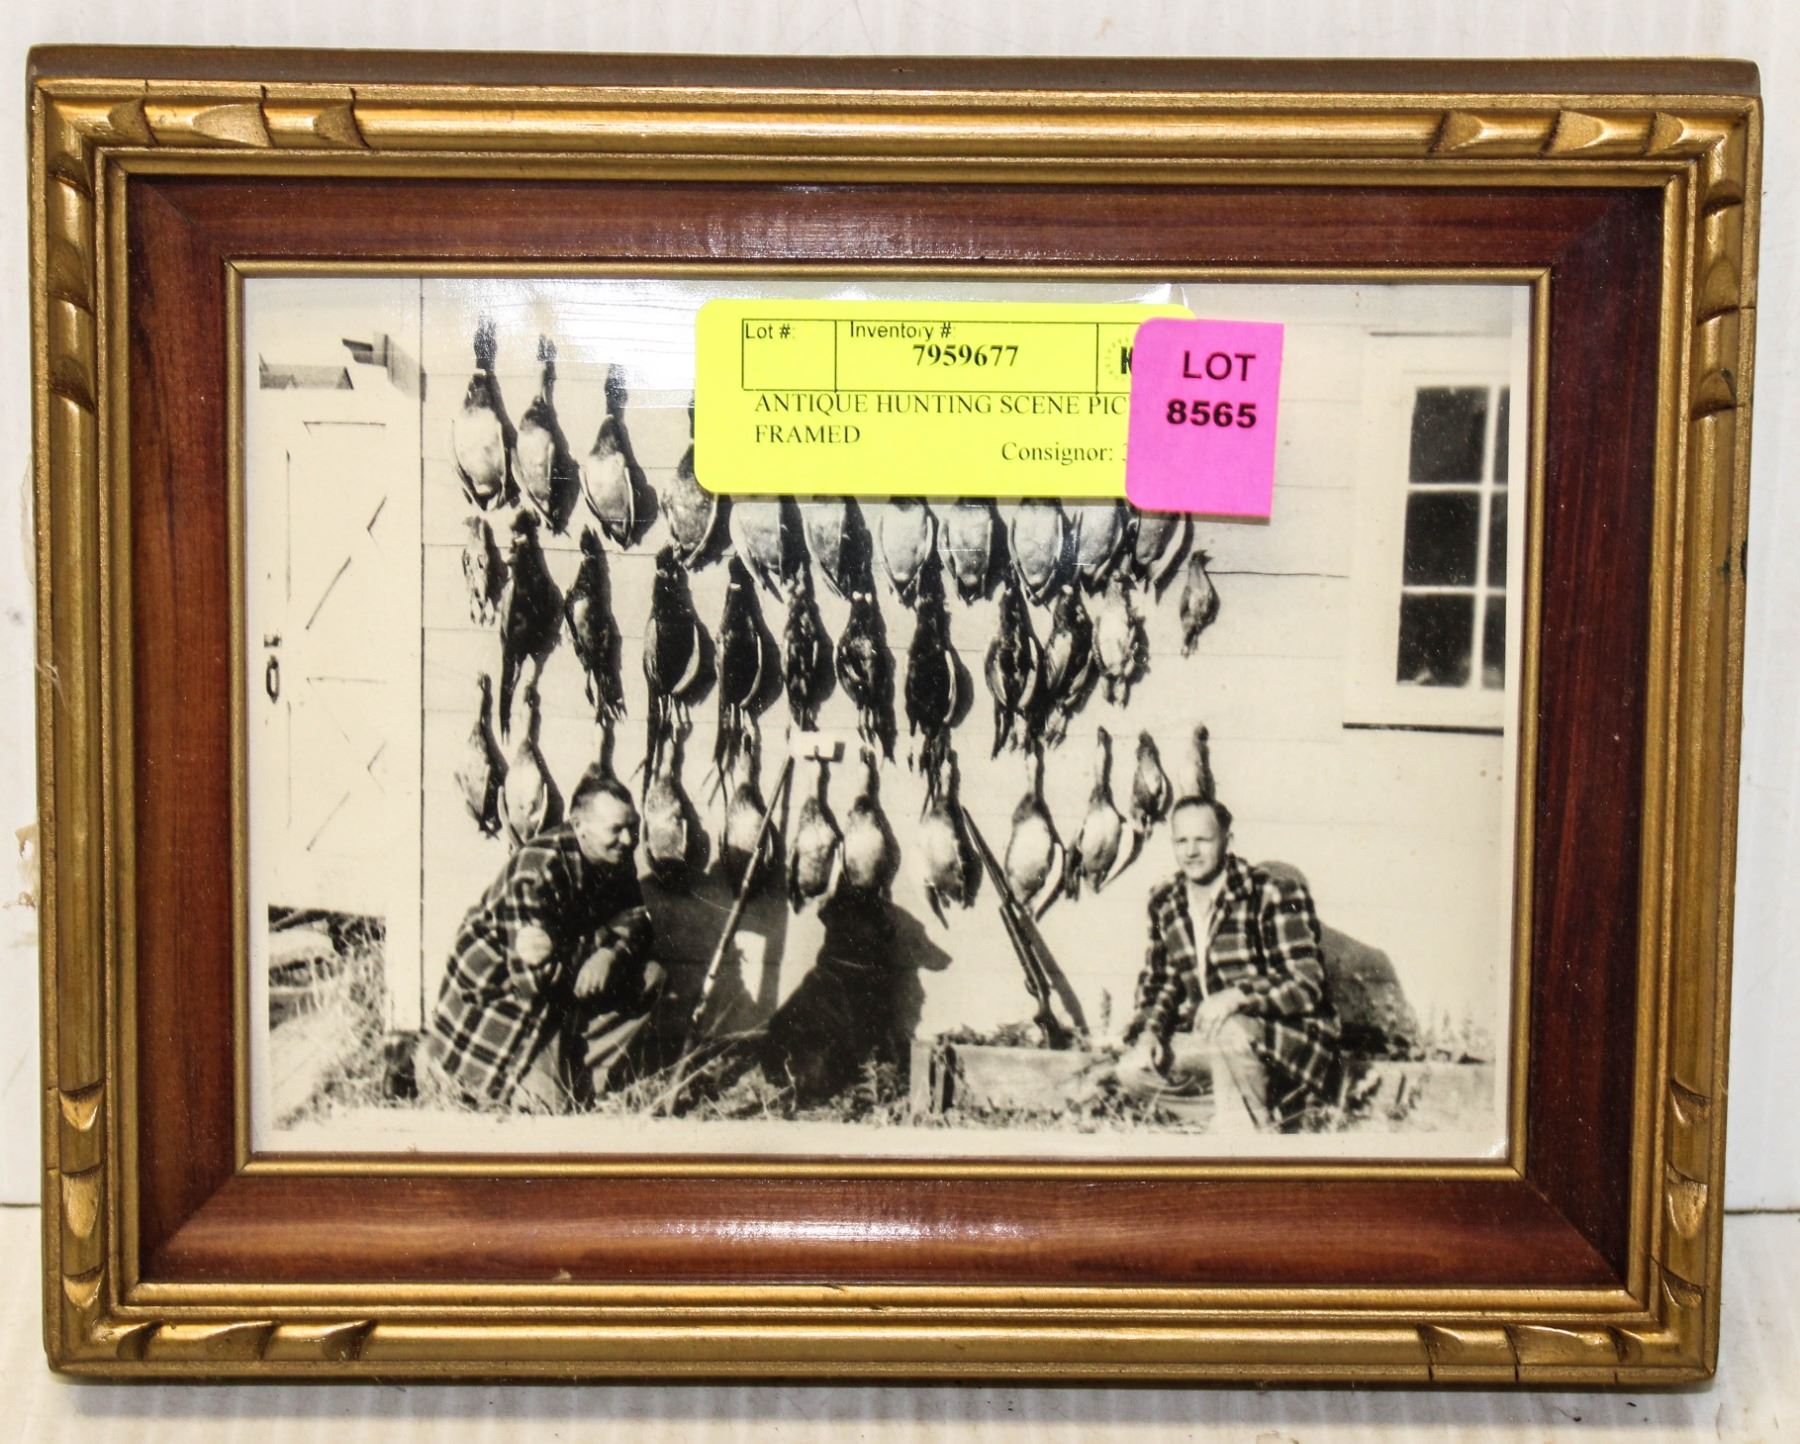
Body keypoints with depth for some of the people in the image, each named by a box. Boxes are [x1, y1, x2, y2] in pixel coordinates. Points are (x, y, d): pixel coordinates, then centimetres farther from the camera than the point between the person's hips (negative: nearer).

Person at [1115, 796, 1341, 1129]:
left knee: (1230, 1031, -37)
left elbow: (1306, 985, -19)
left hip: (1286, 1036, -6)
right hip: (1206, 1038, 6)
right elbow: (1160, 983, 14)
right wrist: (1149, 1031, -7)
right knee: (1132, 1070, -12)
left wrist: (1238, 995, -36)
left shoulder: (1274, 894, -12)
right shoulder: (1165, 902, 6)